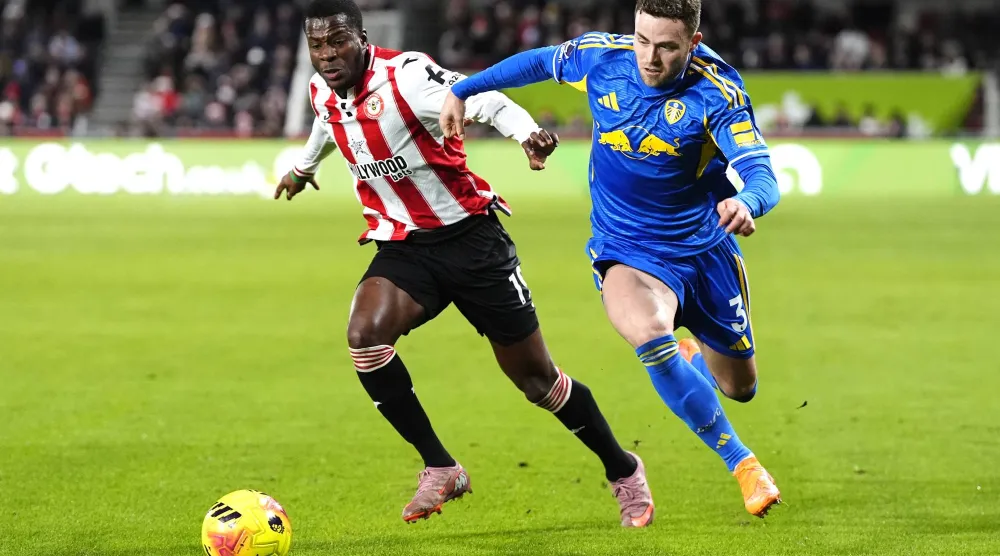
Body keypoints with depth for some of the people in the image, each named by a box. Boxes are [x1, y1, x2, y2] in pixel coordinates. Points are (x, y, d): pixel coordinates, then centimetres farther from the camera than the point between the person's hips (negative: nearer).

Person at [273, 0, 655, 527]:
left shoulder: (404, 76, -21)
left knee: (535, 376, 2)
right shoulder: (321, 90, 0)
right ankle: (440, 469, -11)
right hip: (402, 248, 5)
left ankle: (622, 471, 25)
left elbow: (486, 101, -31)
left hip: (469, 236, -5)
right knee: (364, 334, -24)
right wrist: (304, 166, 45)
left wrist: (527, 133, -52)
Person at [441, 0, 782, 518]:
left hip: (706, 247, 0)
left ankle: (691, 353, 54)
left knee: (740, 388, 14)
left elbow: (761, 174, -33)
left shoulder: (716, 91, -22)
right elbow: (539, 62, 8)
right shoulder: (600, 56, -14)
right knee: (650, 334, -34)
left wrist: (746, 203, -57)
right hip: (627, 250, 0)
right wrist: (462, 90, 16)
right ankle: (741, 463, -20)